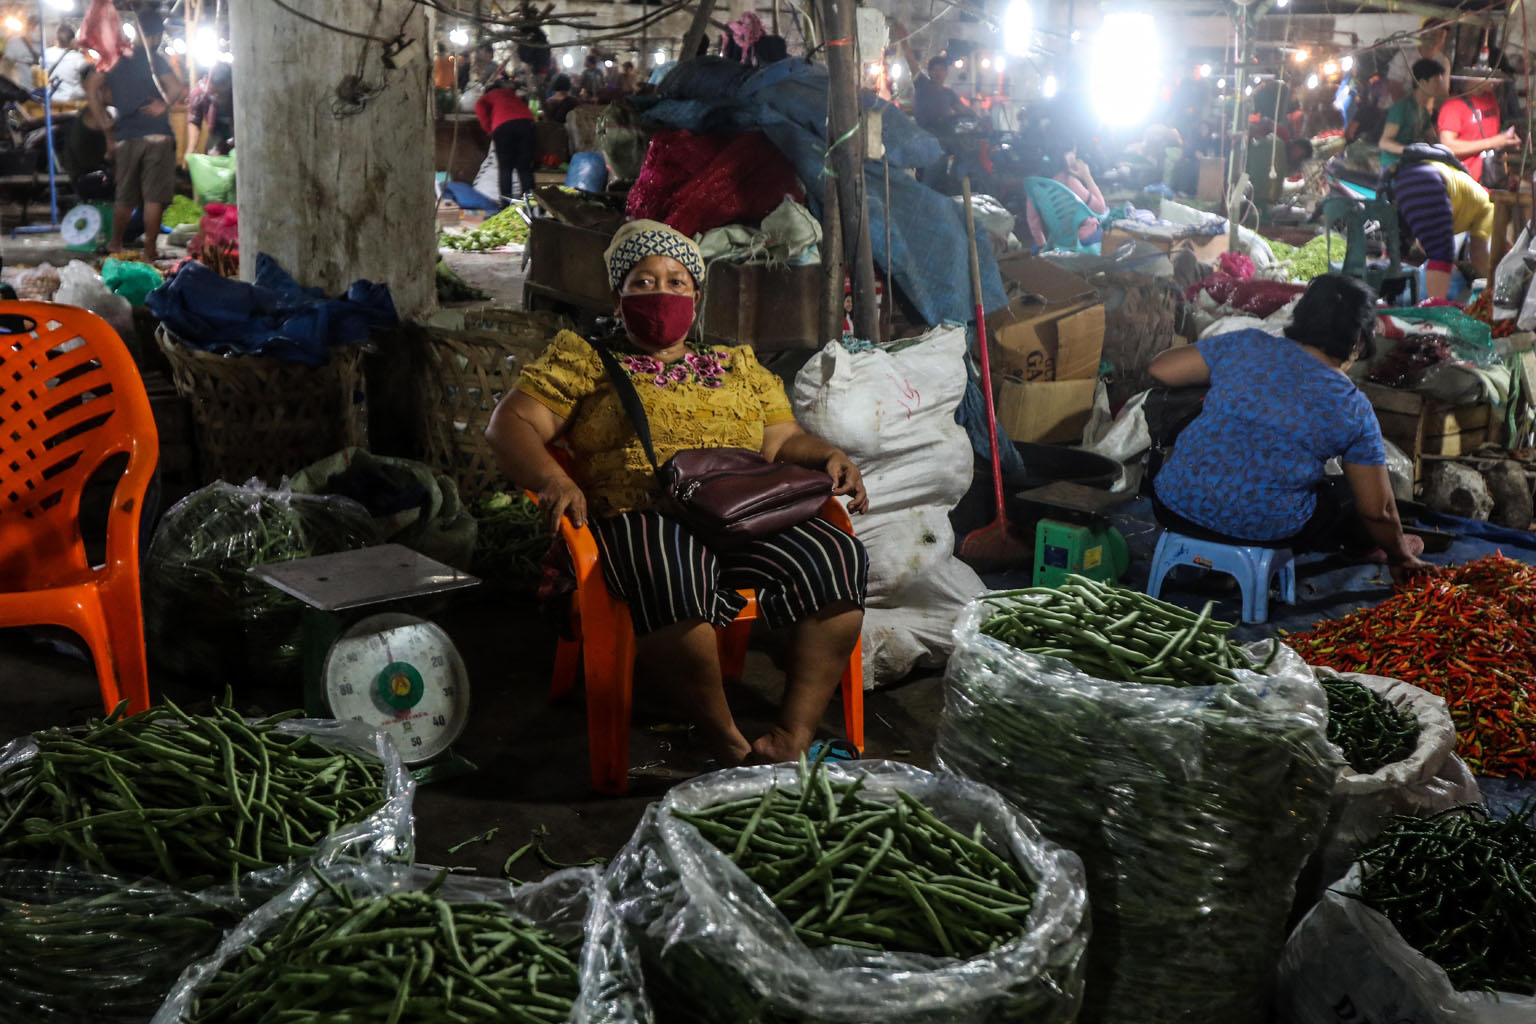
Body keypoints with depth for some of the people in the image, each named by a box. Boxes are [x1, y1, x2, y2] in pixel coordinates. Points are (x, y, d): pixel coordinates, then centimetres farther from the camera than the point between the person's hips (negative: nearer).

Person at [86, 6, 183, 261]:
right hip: (156, 135, -4)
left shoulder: (117, 60, 11)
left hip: (124, 138, 5)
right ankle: (150, 250, -2)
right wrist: (163, 105, -1)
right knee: (153, 197, -1)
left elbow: (91, 86, 9)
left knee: (124, 197, 16)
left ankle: (115, 245, 24)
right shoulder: (153, 59, -4)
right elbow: (177, 88, -17)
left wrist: (105, 124, 10)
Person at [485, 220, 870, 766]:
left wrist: (829, 457, 3)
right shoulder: (586, 362, 18)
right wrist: (552, 479, -14)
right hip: (639, 517, -3)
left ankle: (793, 736, -28)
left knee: (837, 557, -27)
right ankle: (727, 743, -26)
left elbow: (786, 439, 28)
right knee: (669, 578, -40)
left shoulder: (739, 367, 29)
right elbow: (510, 424, 8)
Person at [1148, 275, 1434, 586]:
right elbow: (1377, 510, 1)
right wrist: (1401, 557, 22)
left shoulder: (1245, 345, -2)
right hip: (1267, 531, -1)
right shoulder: (1354, 410, -3)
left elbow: (1159, 370, 3)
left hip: (1176, 506, 2)